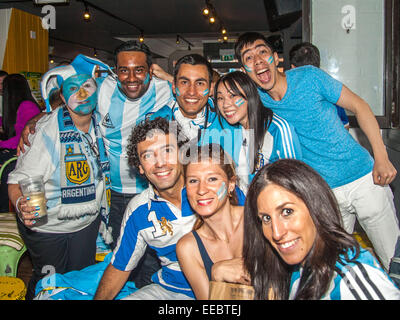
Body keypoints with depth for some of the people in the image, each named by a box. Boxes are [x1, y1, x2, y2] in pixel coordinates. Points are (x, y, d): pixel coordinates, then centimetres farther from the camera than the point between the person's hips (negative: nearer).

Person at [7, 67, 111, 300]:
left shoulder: (100, 121, -7)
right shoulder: (47, 132, -25)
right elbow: (16, 182, -24)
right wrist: (22, 205, -45)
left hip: (88, 221, 5)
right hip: (46, 226, -5)